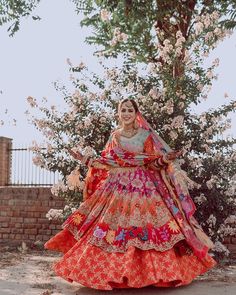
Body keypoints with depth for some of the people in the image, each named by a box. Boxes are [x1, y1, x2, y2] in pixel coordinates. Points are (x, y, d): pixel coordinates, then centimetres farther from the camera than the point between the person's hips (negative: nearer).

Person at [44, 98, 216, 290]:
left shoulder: (146, 135, 2)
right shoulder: (114, 136, 11)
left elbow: (153, 163, -1)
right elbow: (107, 163, 13)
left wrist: (164, 160, -20)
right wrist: (85, 160, 9)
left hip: (143, 187, -2)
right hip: (117, 187, 3)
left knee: (146, 230, -8)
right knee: (113, 230, -2)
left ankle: (148, 271, 3)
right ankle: (115, 272, 9)